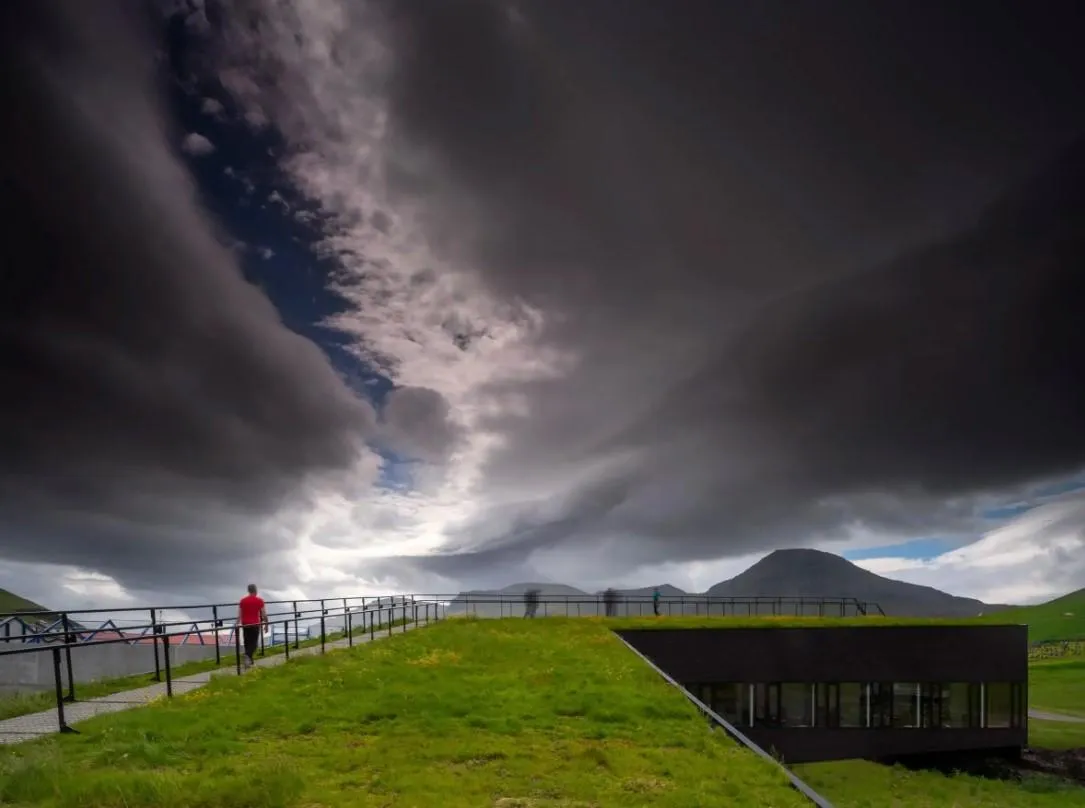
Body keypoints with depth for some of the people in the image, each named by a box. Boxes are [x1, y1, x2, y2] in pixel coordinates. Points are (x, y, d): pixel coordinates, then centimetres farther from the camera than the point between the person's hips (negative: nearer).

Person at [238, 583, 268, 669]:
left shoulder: (242, 600, 4)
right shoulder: (259, 600, -5)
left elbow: (239, 615, 3)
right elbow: (264, 614, -4)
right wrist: (266, 624, 6)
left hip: (245, 624, 4)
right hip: (255, 624, -3)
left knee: (247, 643, 14)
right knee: (253, 643, 0)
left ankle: (250, 660, 21)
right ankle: (247, 656, -25)